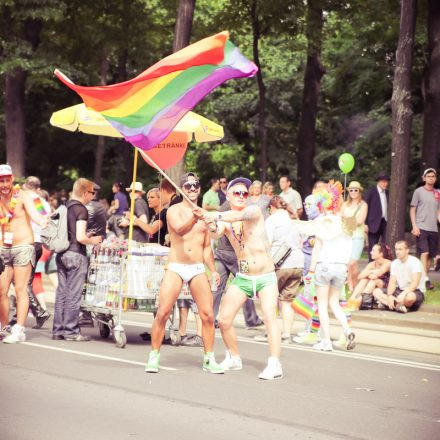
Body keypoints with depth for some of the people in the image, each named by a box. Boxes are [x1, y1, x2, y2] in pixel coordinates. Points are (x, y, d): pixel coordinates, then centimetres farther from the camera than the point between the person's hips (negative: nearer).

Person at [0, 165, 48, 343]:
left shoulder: (21, 196, -5)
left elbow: (33, 213, -19)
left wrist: (44, 223, -39)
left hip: (23, 247, -4)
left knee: (20, 289, -5)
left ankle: (19, 330, -5)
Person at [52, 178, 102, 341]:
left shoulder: (65, 207, 12)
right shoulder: (81, 209, -12)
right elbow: (80, 237, -21)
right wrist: (93, 241, -2)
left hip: (62, 254, 8)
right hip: (76, 254, -8)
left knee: (61, 292, 10)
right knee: (73, 294, -2)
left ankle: (58, 330, 14)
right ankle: (71, 331, 2)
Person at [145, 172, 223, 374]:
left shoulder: (204, 214, 15)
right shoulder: (174, 210, 0)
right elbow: (179, 229, -21)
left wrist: (213, 270, 11)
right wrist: (193, 219, -41)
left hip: (198, 270, 4)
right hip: (176, 268, -3)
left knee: (208, 315, -5)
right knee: (162, 313, -11)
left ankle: (209, 359, 8)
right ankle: (154, 356, 2)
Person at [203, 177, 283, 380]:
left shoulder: (254, 211, -8)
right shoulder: (224, 220, 1)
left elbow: (241, 215, -32)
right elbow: (215, 235, -21)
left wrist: (219, 216, -49)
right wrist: (212, 226, -45)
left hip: (265, 277, -4)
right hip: (242, 278, 4)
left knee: (269, 317, -19)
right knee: (224, 320, 1)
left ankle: (275, 364, -21)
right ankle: (234, 358, 21)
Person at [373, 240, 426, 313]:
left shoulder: (415, 262, -15)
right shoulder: (394, 263, 5)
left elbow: (415, 283, -26)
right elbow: (392, 282, -1)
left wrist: (403, 294, -40)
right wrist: (389, 295, -21)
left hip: (416, 291, -7)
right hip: (400, 290, 7)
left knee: (409, 297, -44)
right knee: (376, 291, -10)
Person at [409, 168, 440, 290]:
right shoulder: (419, 192, 0)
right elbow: (412, 210, 0)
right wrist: (414, 226, -9)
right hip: (421, 227, -5)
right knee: (424, 253, -15)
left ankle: (425, 278, 13)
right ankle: (426, 279, -17)